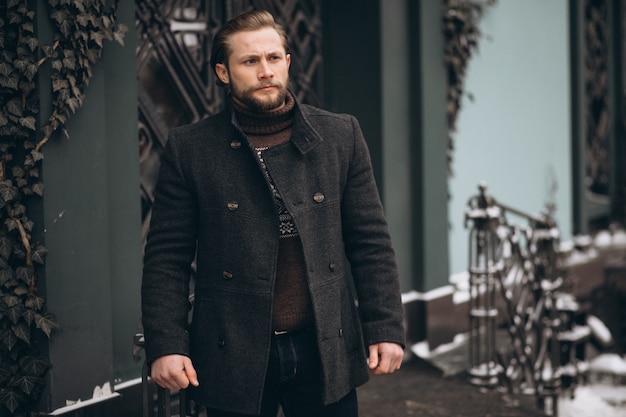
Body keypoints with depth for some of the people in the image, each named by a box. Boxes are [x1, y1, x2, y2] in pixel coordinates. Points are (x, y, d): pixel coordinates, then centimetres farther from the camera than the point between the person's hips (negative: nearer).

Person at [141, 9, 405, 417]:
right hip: (233, 360, -1)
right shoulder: (190, 149, 0)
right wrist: (166, 345, -8)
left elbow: (371, 243, 5)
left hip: (326, 353, 1)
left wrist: (385, 330, -1)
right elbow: (167, 257, 0)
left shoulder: (341, 136, 4)